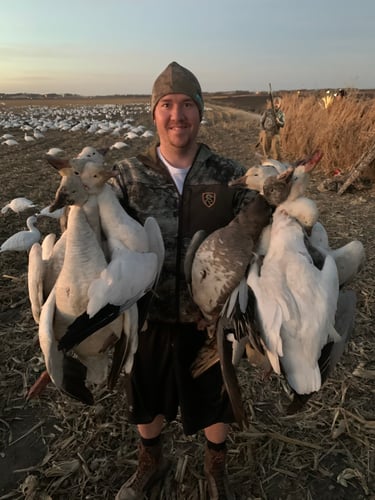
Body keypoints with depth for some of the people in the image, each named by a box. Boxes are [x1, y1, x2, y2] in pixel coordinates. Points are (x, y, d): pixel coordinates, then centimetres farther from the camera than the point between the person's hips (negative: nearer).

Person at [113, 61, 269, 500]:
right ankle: (151, 461, 57)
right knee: (146, 398, 23)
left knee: (213, 400, 21)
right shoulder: (129, 175, -7)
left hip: (210, 316, 0)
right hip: (149, 315, 1)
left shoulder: (229, 176, -9)